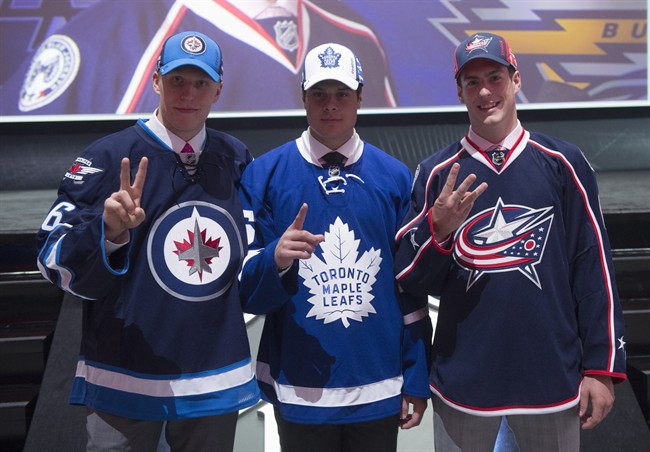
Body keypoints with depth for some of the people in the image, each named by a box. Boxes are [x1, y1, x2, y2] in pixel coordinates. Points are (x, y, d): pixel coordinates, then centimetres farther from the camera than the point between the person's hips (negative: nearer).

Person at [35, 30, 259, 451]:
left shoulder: (238, 158, 5)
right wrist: (109, 231, -28)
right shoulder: (107, 158, -8)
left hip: (217, 382, 4)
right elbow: (55, 264, -11)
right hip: (124, 382, -3)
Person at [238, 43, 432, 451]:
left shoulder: (395, 176, 2)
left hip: (379, 390, 2)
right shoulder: (264, 174, -3)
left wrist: (416, 380, 3)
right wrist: (275, 260, -25)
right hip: (298, 391, -1)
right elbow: (246, 290, -4)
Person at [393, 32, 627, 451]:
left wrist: (602, 366, -2)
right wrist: (438, 229, -17)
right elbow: (411, 281, 1)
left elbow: (594, 267, 0)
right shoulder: (437, 172, 0)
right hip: (462, 382, 0)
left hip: (553, 379, 0)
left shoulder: (562, 162, -1)